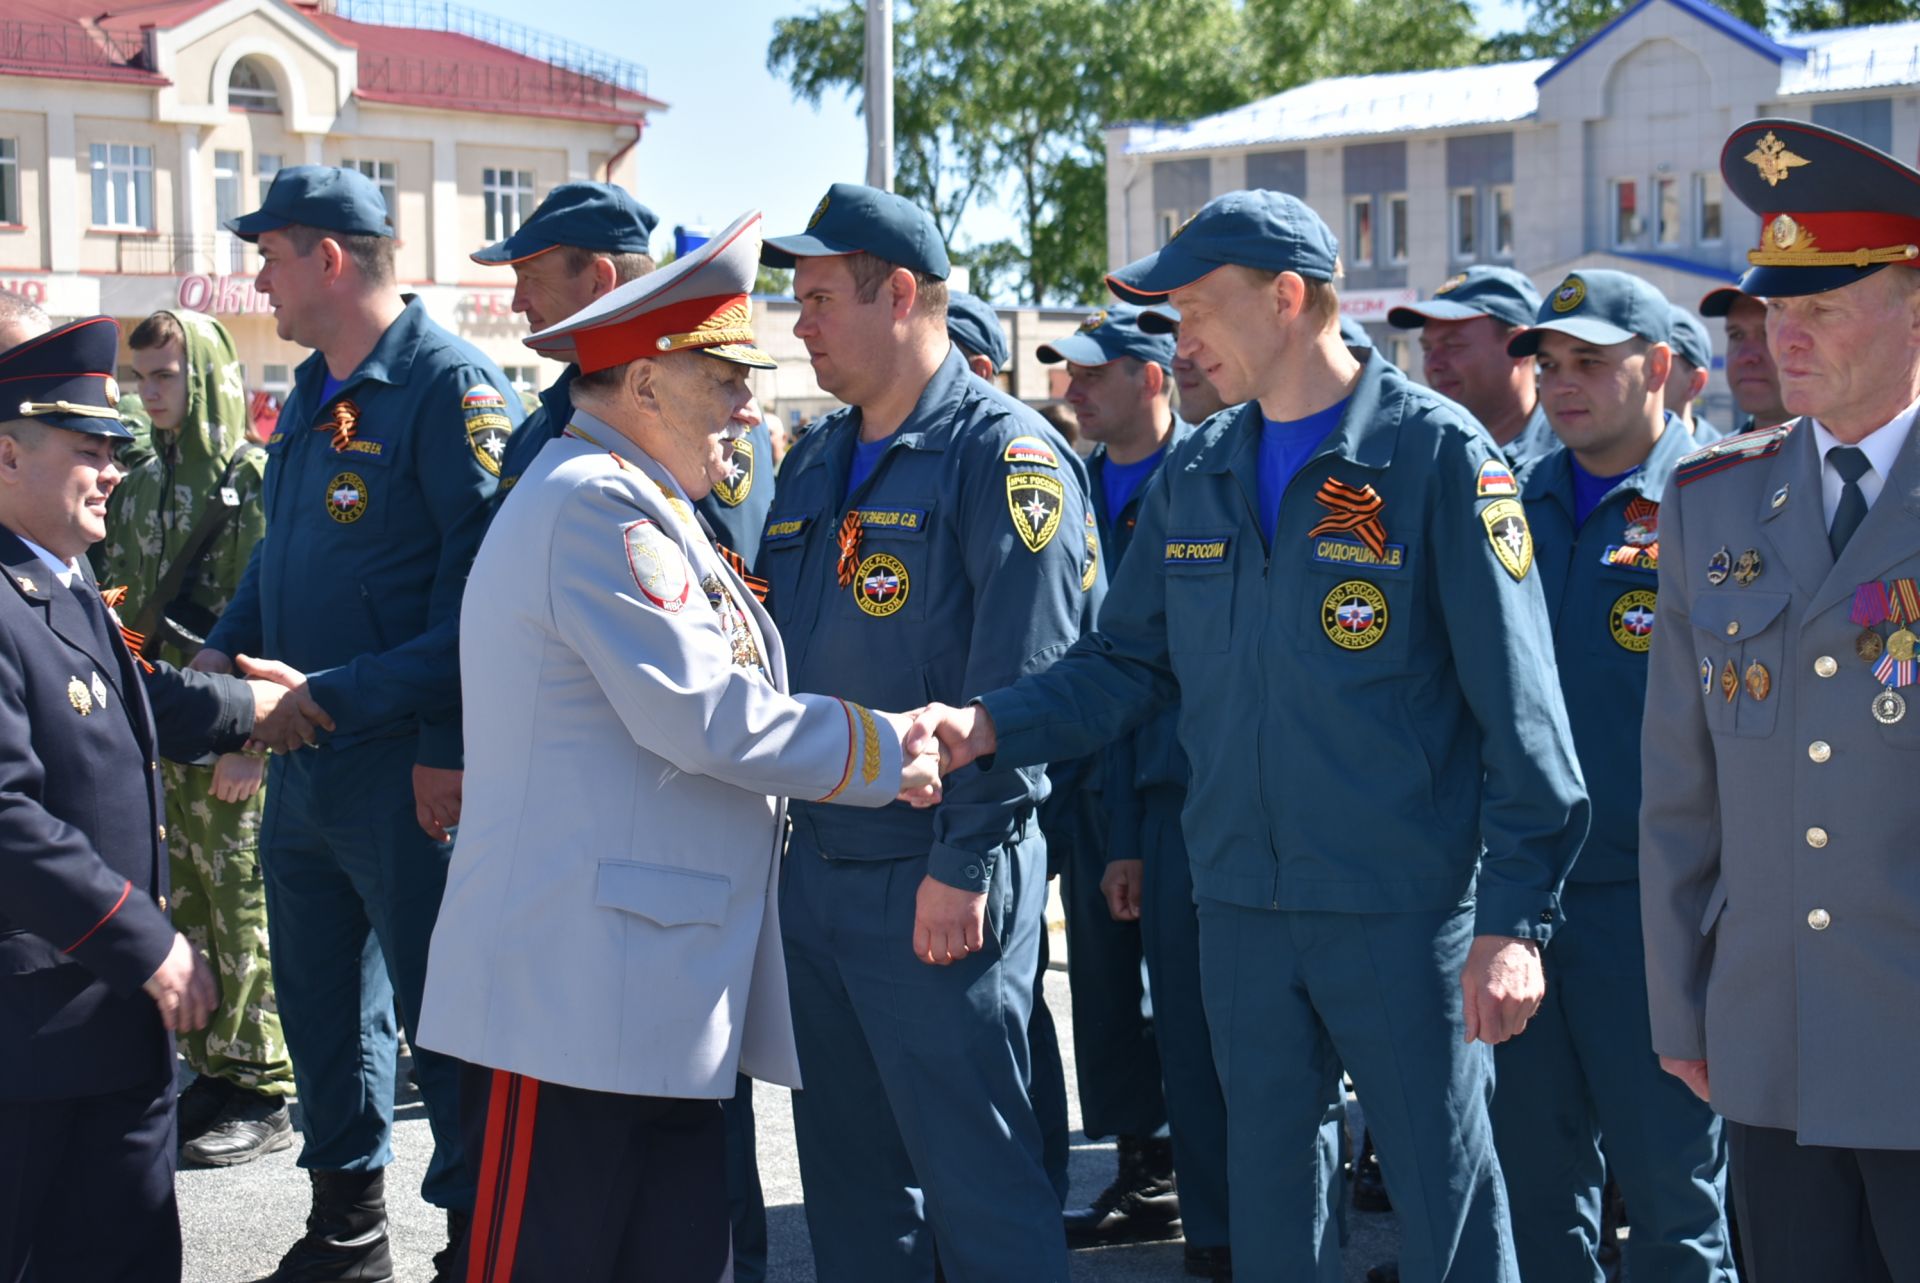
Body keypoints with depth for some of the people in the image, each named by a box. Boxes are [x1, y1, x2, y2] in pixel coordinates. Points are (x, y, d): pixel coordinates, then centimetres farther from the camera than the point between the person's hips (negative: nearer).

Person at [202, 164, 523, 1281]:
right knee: (321, 994, 17)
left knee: (439, 1002, -1)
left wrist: (449, 746, -23)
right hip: (305, 760, 9)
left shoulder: (452, 387, -14)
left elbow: (480, 578, -20)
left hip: (408, 768, -9)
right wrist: (222, 654, 8)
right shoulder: (310, 397, 14)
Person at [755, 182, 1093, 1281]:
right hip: (816, 865, 8)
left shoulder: (1005, 455, -11)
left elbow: (1021, 681, -17)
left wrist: (963, 864, -19)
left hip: (939, 883, -8)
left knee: (977, 1178, -2)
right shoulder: (817, 461, 15)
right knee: (848, 1167, 16)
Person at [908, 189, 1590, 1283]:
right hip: (1243, 907, 5)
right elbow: (1131, 662, 12)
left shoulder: (1436, 455, -9)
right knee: (1270, 1190, 15)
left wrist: (1514, 917, -15)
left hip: (1406, 908, -5)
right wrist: (993, 723, -7)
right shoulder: (1195, 477, 9)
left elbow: (1518, 707, -11)